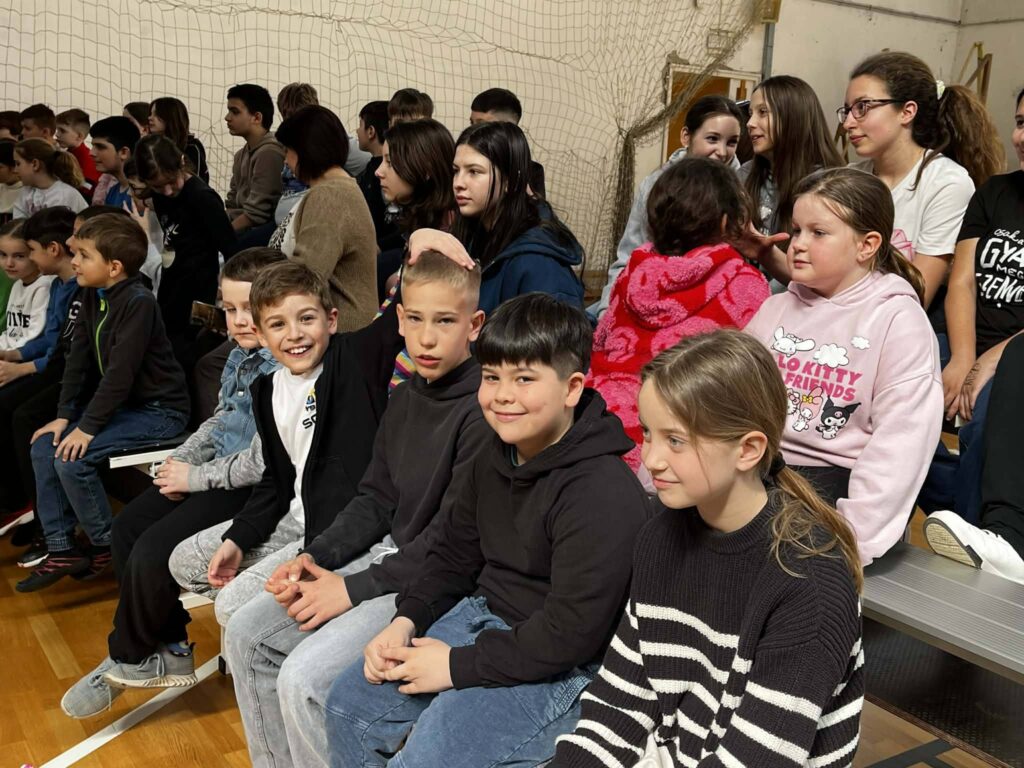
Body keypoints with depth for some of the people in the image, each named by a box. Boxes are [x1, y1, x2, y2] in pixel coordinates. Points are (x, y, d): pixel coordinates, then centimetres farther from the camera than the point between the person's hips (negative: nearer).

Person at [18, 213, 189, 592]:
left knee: (72, 459, -20)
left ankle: (106, 547, 1)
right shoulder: (93, 298, 7)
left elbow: (121, 372, -25)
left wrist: (88, 426, -22)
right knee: (44, 446, 0)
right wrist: (65, 416, -1)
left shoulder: (138, 302, -21)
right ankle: (62, 549, 6)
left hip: (159, 410, -9)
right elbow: (78, 358, 6)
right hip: (122, 404, 9)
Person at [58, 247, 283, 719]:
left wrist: (194, 476, -14)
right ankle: (169, 650, 17)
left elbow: (261, 462, -25)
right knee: (126, 529, 8)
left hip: (251, 488, -10)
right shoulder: (240, 356, 8)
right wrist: (181, 458, 5)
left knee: (152, 552, -15)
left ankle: (129, 658, 15)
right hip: (216, 471, 11)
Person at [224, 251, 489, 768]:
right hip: (386, 552, 9)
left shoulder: (483, 411, -19)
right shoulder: (404, 399, 8)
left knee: (303, 678, -20)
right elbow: (375, 499, 12)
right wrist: (316, 558, -3)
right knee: (246, 635, 6)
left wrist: (353, 589, -17)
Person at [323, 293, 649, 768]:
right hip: (480, 617, 8)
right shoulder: (495, 458, 3)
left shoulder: (603, 494, -25)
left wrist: (457, 665, -19)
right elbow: (453, 555, 14)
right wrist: (405, 622, -1)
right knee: (348, 707, 7)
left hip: (561, 664, -8)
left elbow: (570, 633, -25)